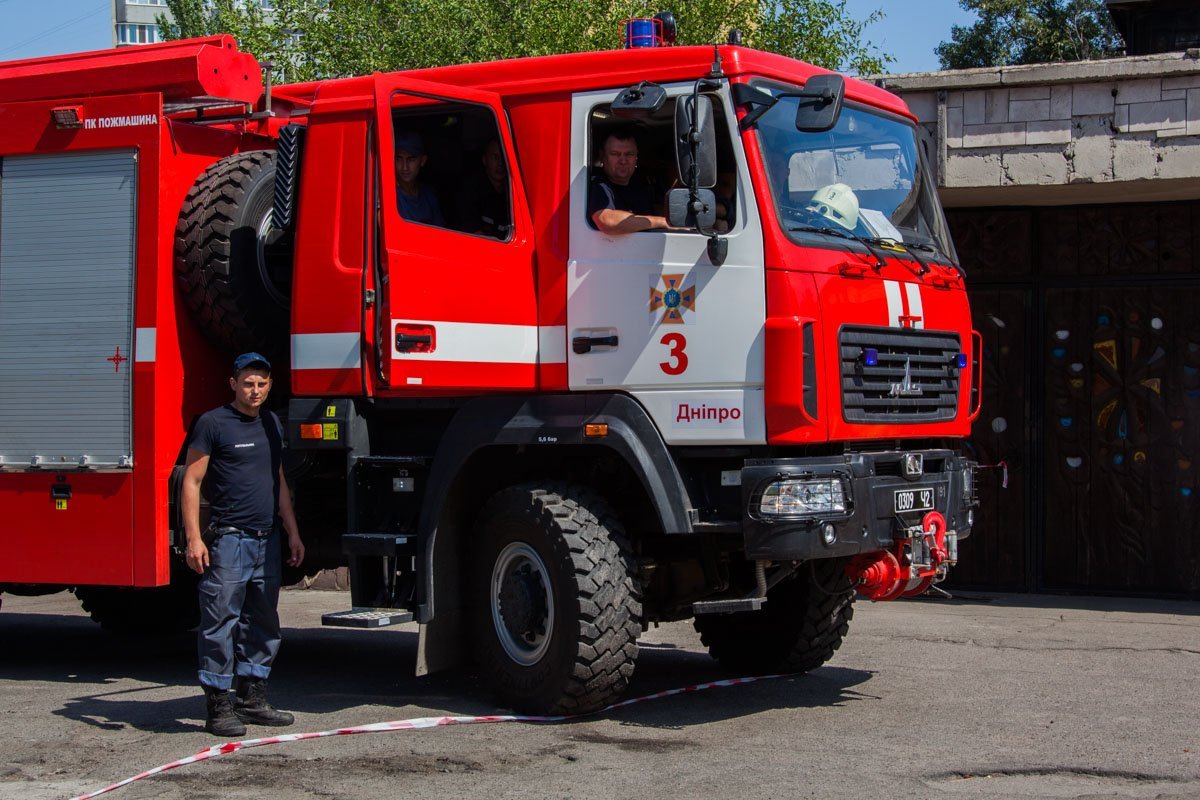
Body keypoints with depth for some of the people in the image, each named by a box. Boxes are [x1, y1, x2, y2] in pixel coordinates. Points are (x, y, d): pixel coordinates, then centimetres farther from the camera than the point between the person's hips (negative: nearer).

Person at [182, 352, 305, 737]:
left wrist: (292, 532, 19)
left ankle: (253, 700, 20)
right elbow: (191, 481, -7)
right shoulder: (213, 424, -5)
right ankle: (219, 707, -1)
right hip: (228, 540, -7)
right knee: (221, 624, -6)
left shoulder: (272, 424, 16)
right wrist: (194, 538, -15)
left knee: (263, 624, 11)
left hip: (267, 540, 7)